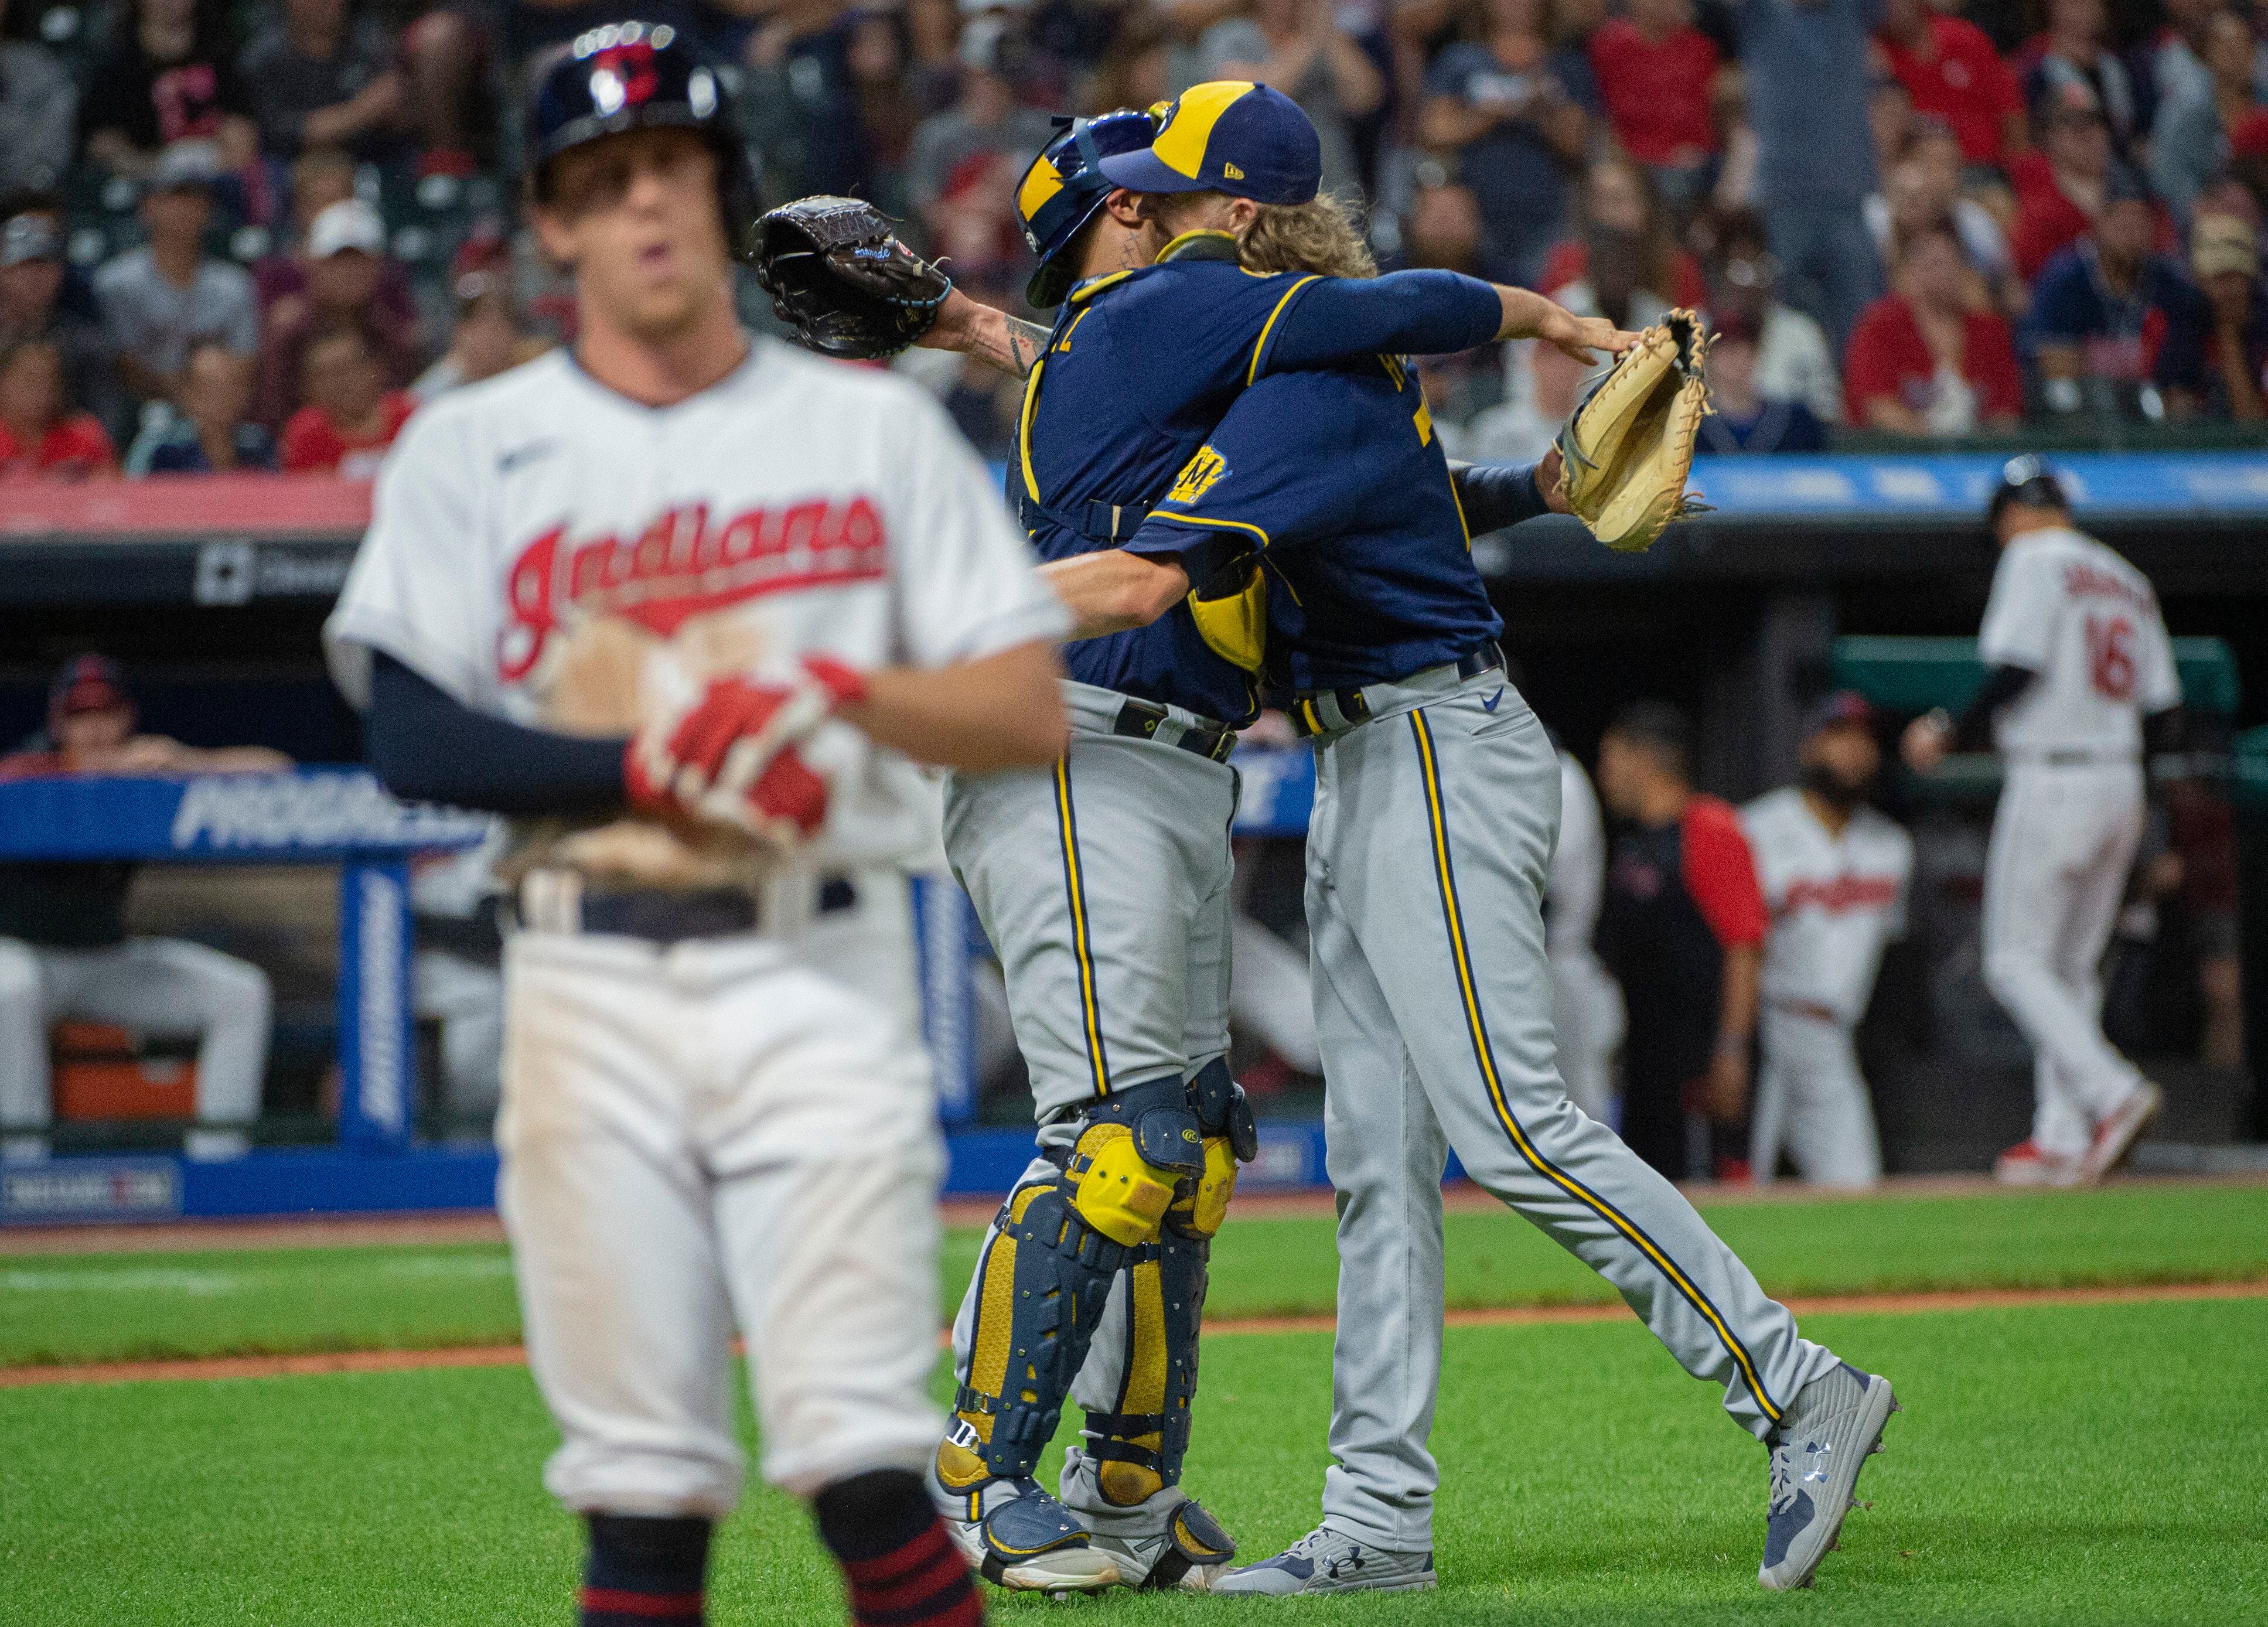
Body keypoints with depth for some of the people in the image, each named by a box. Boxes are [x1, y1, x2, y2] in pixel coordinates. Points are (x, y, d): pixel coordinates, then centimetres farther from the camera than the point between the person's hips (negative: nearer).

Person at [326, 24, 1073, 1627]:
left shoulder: (872, 425, 9)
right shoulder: (470, 449, 7)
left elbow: (1035, 712, 5)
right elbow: (410, 734, -5)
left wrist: (844, 687, -12)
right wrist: (657, 765, -16)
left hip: (820, 971, -1)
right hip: (589, 991, 1)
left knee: (859, 1454, -11)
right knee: (642, 1476, 0)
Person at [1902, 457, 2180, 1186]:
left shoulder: (2034, 559, -6)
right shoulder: (2128, 580, 16)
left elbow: (2017, 668, -18)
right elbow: (2163, 713, 13)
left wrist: (1950, 736, -6)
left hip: (2051, 783, -8)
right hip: (2122, 784, 8)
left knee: (2017, 962, -4)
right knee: (2071, 967, 13)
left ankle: (2113, 1091, -21)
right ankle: (2062, 1138, 9)